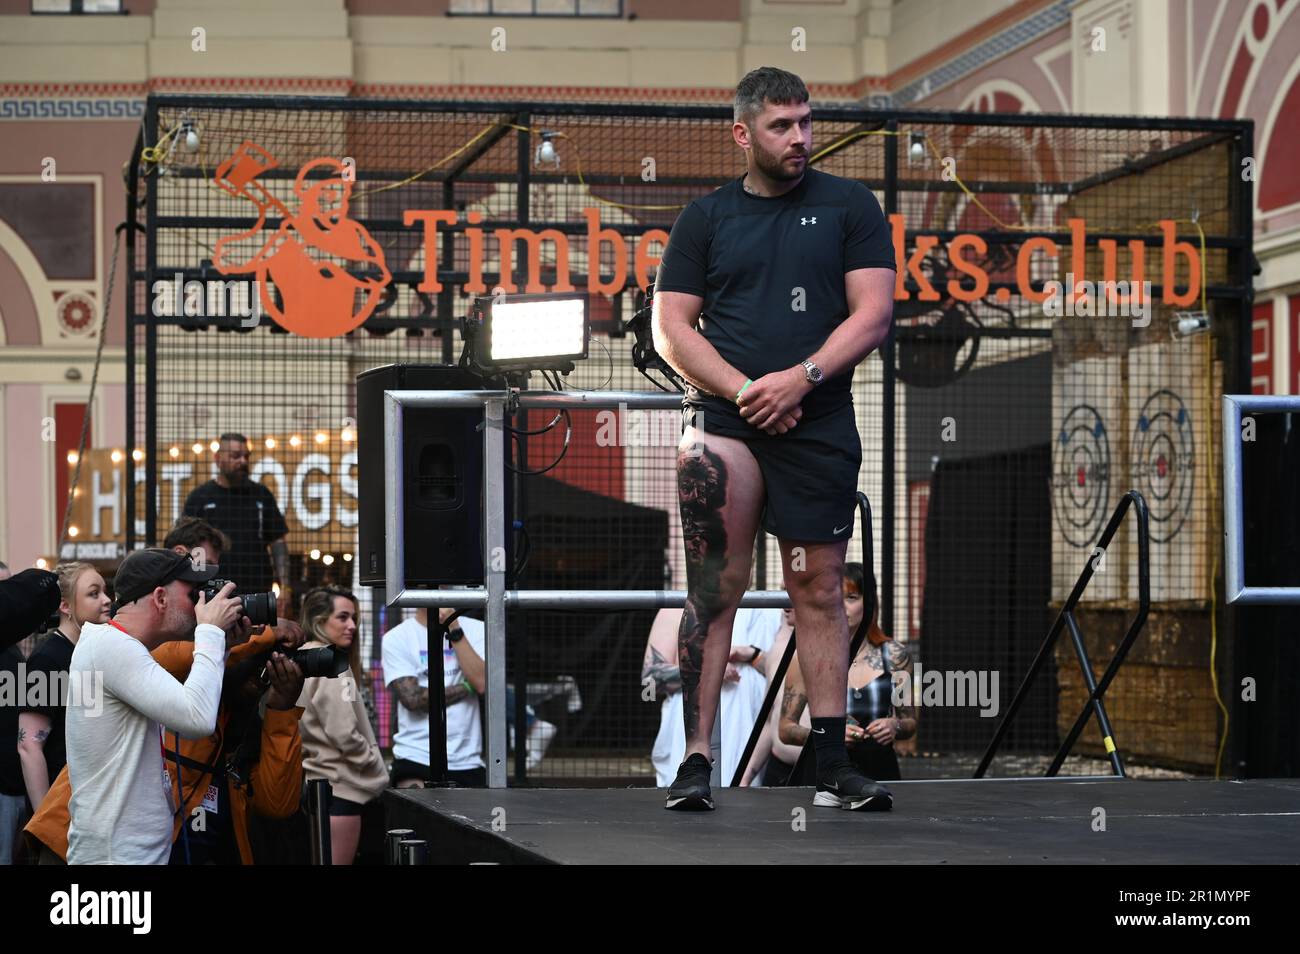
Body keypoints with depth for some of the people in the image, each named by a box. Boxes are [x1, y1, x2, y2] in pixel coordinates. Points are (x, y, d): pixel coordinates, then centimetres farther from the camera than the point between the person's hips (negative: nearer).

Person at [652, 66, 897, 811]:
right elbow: (672, 328, 5)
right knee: (717, 585, -13)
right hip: (724, 418, -1)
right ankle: (696, 760, -13)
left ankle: (833, 762, 11)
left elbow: (873, 315, 0)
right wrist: (743, 391, -9)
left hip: (820, 424, 1)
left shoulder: (848, 206, 8)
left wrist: (802, 377, -13)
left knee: (819, 590, 6)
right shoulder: (707, 218, 10)